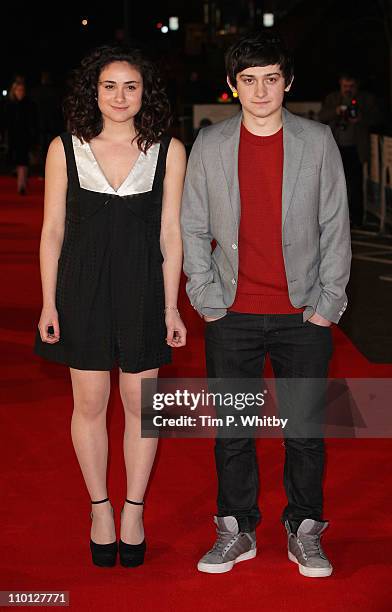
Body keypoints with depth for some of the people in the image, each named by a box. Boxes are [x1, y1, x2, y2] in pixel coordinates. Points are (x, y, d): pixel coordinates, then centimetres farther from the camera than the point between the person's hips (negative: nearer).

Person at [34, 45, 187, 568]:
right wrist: (49, 303, -1)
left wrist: (171, 307, 0)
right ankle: (100, 509, 26)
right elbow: (53, 230, 2)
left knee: (140, 403, 7)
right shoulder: (65, 148, 0)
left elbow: (170, 233, 1)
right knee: (90, 403, 8)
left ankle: (134, 510, 25)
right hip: (83, 286, 0)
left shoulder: (168, 150, -1)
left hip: (143, 288, 0)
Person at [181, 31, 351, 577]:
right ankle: (237, 530, 24)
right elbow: (193, 228, 7)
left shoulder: (318, 142, 1)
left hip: (303, 316, -1)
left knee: (306, 430, 4)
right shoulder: (210, 145, 3)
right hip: (232, 316, 1)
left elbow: (335, 226, 2)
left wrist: (328, 302, -2)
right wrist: (207, 300, -1)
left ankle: (305, 532, 21)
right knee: (233, 430, 8)